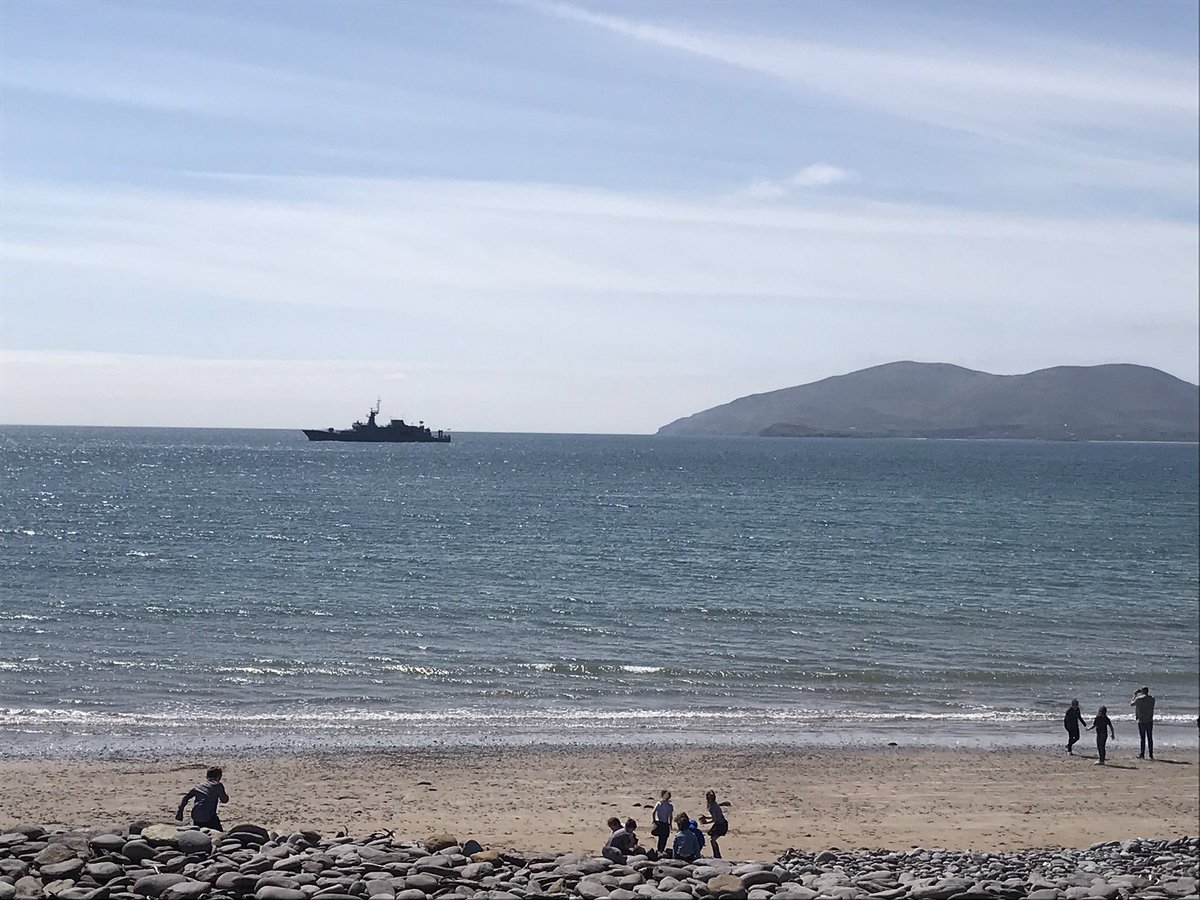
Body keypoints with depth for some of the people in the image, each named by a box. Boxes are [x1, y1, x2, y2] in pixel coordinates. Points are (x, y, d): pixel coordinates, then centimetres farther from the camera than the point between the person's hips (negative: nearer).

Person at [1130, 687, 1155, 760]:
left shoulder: (1138, 699, -11)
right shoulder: (1152, 699, 0)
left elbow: (1131, 704, 6)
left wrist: (1135, 696, 20)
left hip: (1142, 721, -3)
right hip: (1150, 721, 3)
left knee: (1142, 738, 1)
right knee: (1150, 738, 8)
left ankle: (1142, 754, 2)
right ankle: (1151, 754, 8)